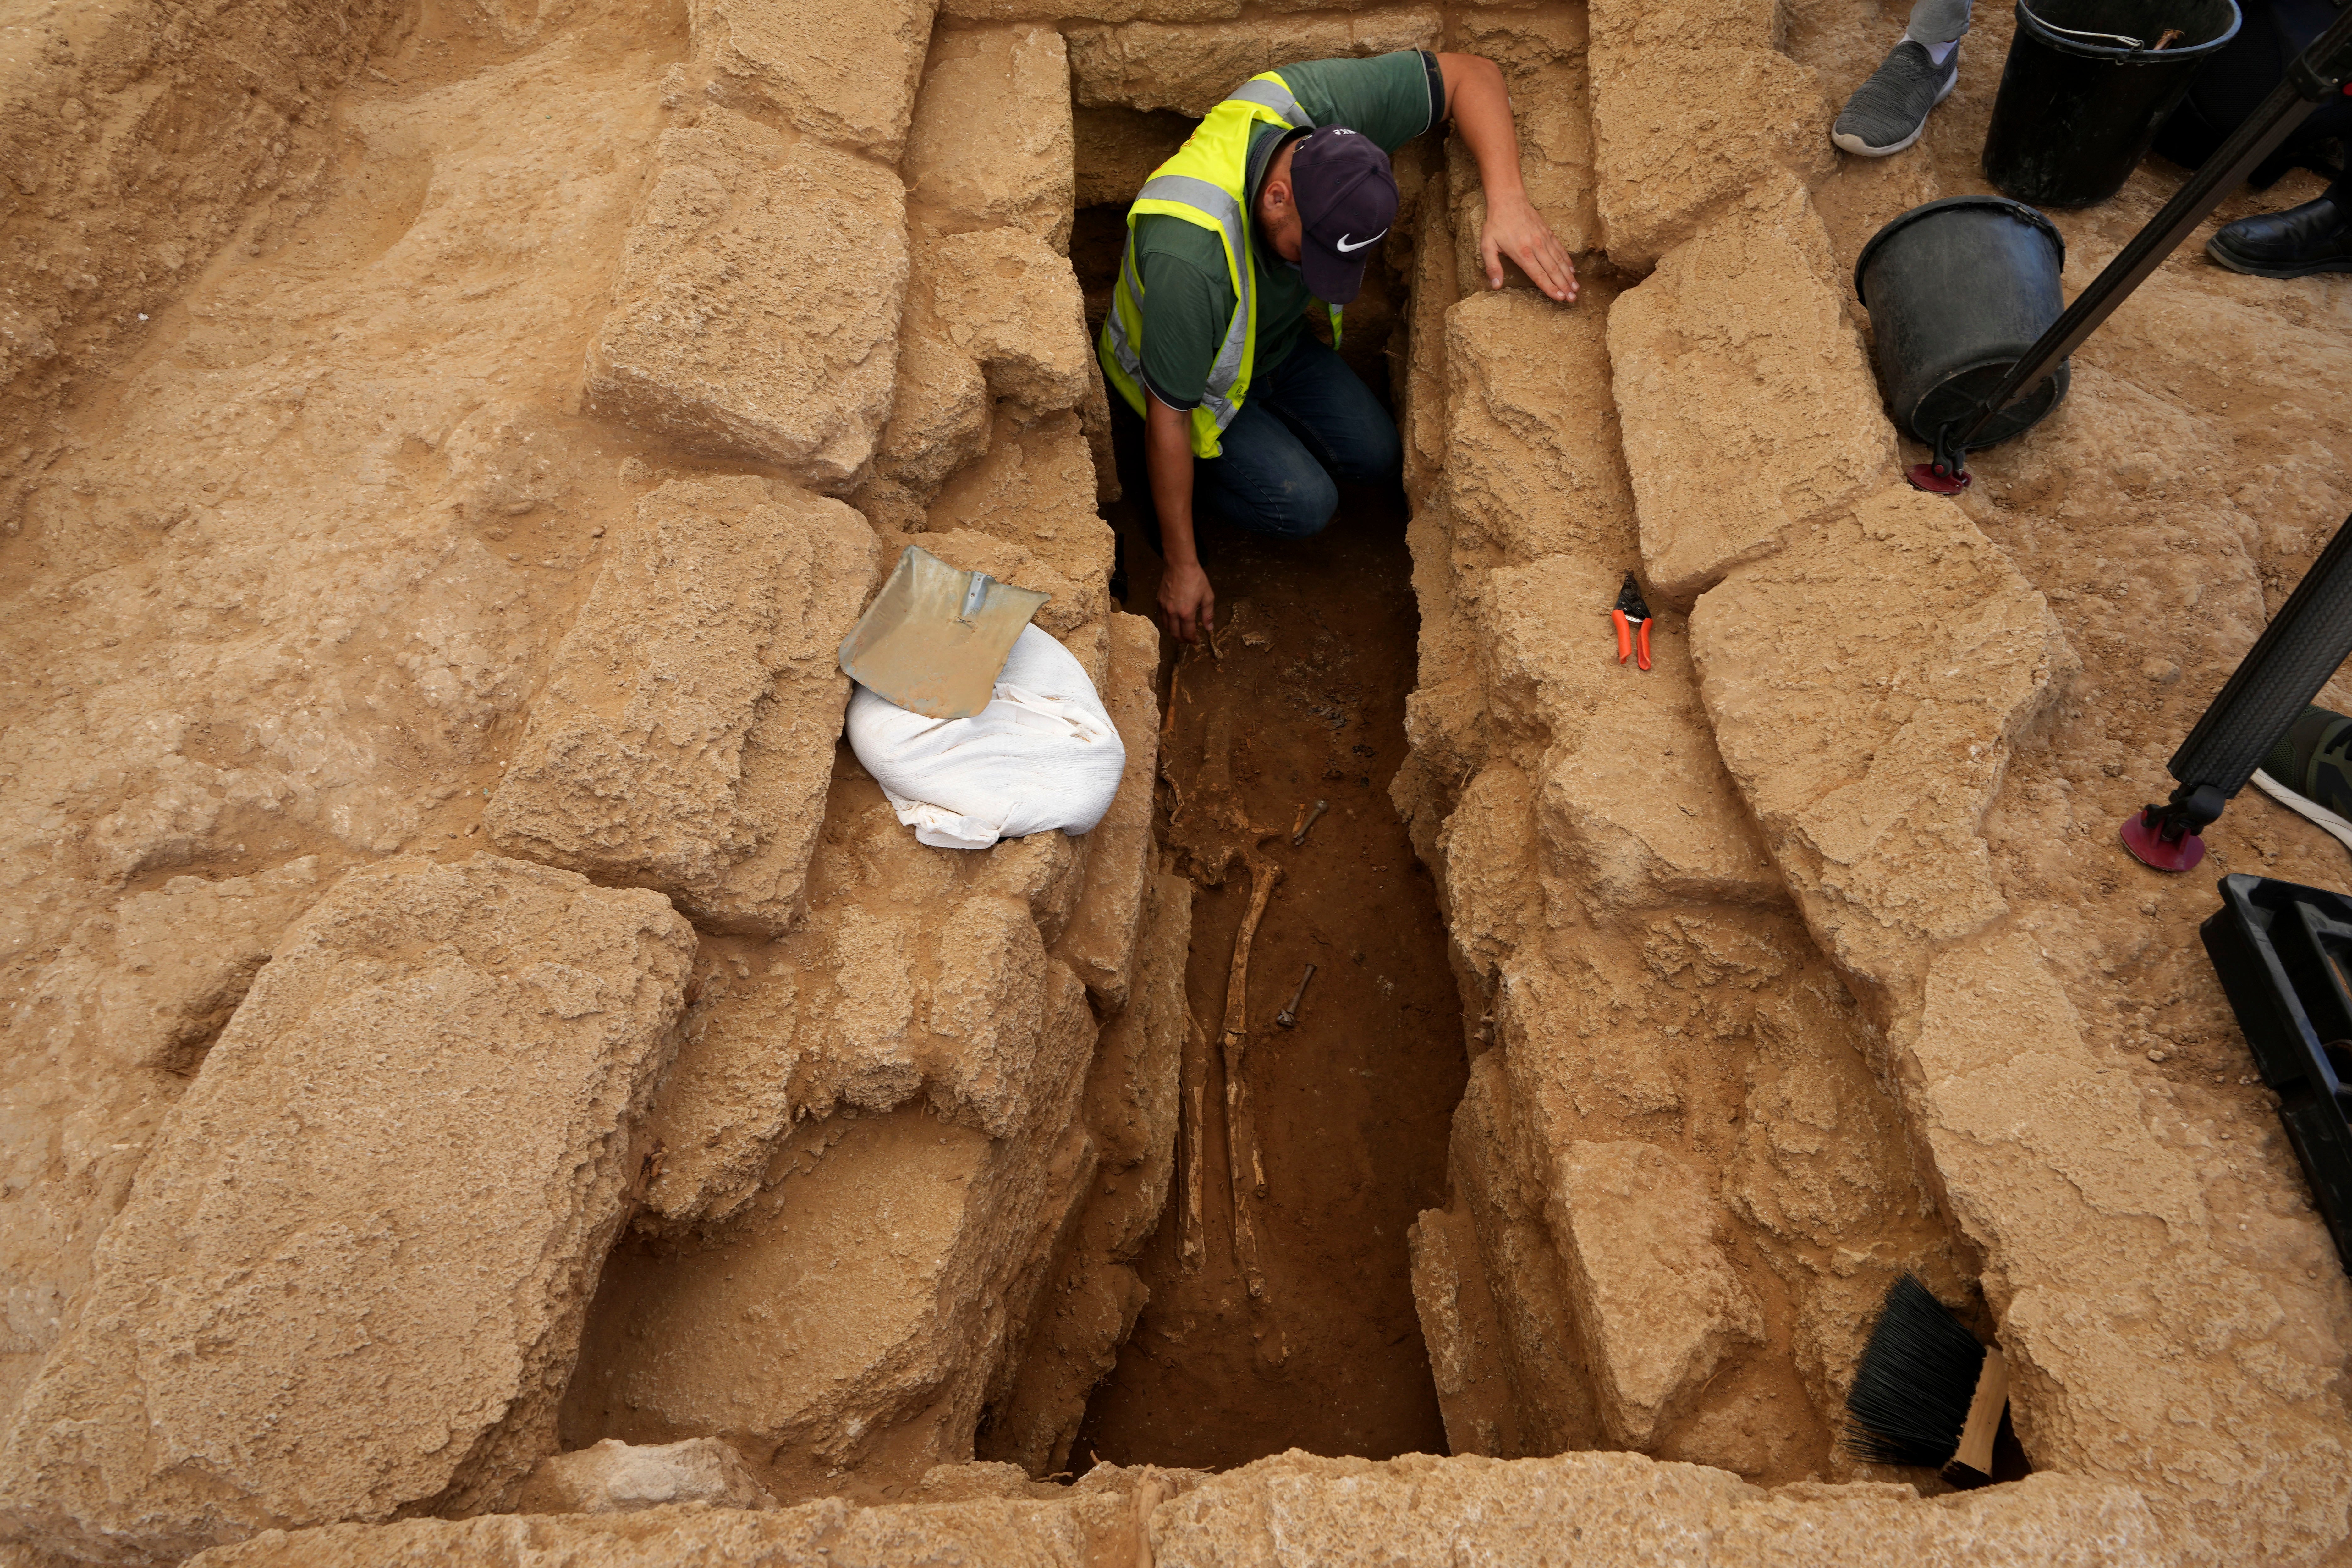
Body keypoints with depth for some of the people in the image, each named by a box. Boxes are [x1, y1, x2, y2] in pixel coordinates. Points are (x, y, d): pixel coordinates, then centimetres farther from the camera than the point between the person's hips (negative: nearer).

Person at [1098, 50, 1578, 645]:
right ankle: (1132, 425, 4)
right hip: (1200, 372, -6)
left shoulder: (1312, 104, -32)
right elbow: (1169, 419, -35)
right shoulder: (1190, 258, -46)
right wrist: (1181, 567, -26)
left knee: (1376, 457, 2)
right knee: (1306, 504, -16)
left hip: (1279, 335, 6)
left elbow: (1471, 74, -23)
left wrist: (1508, 201, -41)